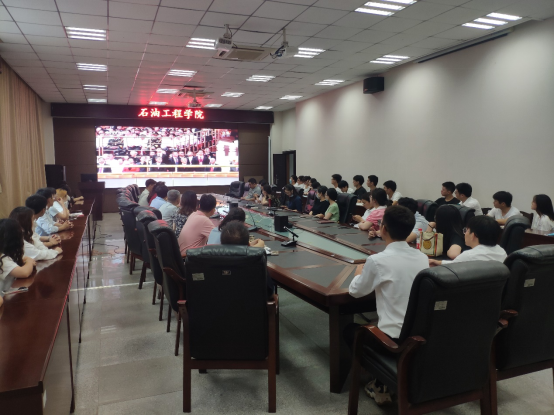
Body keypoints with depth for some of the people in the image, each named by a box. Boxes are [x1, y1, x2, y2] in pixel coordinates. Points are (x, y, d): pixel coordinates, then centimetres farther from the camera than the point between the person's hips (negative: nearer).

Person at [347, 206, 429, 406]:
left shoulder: (377, 261, -18)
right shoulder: (423, 258, -1)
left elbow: (355, 291, -1)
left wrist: (363, 274, 17)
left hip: (393, 339, -6)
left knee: (350, 329, 22)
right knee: (370, 323, 32)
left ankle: (384, 384, 16)